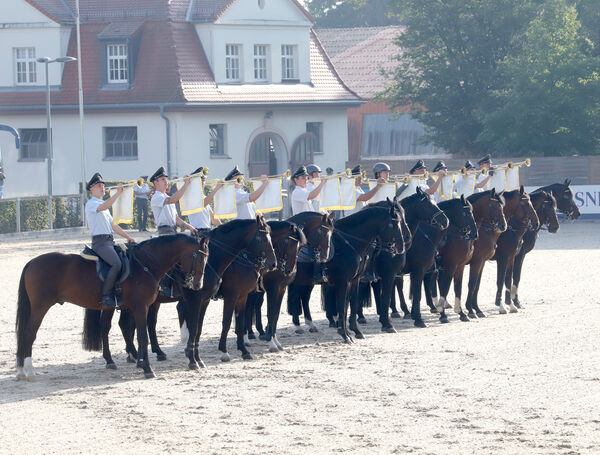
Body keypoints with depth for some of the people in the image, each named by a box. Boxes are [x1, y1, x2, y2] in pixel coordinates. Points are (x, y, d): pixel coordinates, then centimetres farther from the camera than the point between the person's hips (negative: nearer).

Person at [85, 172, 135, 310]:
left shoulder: (103, 205, 26)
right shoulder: (91, 204, -3)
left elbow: (113, 225, 29)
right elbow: (103, 206, -25)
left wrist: (128, 237, 21)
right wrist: (117, 193, -30)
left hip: (110, 241, 10)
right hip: (100, 241, -10)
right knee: (116, 264, -29)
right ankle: (106, 297, -31)